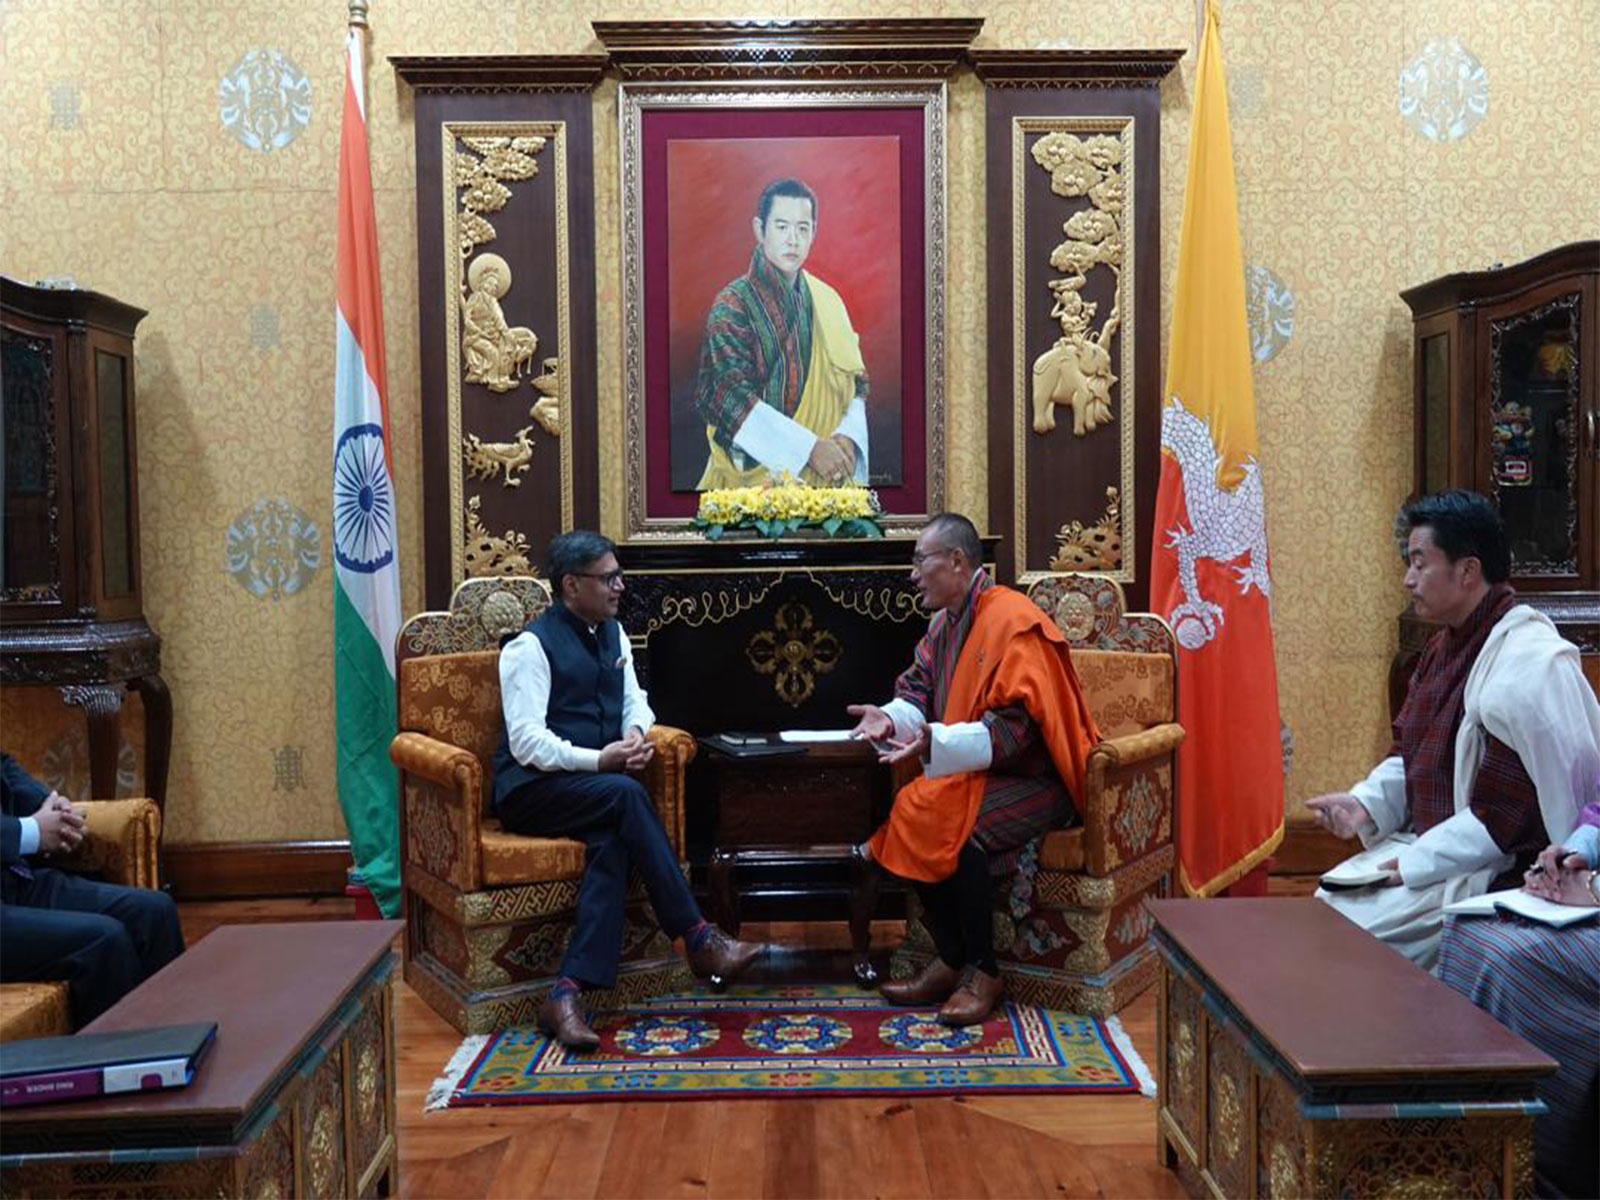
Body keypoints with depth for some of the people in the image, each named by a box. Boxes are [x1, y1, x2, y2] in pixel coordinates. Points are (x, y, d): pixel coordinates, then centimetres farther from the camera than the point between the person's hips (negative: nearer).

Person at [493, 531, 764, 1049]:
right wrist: (597, 761, -25)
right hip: (533, 790, -6)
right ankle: (698, 939, -26)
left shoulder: (612, 632, 13)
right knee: (626, 794, -33)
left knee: (614, 840, -29)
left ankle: (567, 993, -31)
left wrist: (636, 731, -4)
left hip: (594, 784, 6)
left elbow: (633, 700, 20)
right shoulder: (531, 646, -10)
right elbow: (527, 742, -17)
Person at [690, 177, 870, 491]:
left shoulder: (827, 300, 13)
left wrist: (848, 435, -6)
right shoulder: (732, 305, -2)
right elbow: (731, 397, -11)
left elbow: (856, 381, 14)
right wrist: (809, 447, -18)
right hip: (760, 474, -4)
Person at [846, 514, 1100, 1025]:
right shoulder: (946, 621, 9)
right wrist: (891, 717, -10)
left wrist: (935, 742, -34)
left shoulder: (1014, 622, -18)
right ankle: (951, 959, -2)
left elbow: (1014, 728, -24)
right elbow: (919, 693, 13)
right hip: (973, 773, 8)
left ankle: (983, 972, -12)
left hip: (1032, 780, -8)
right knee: (909, 812, -13)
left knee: (956, 826, -31)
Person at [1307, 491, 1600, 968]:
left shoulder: (1529, 666, -21)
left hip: (1496, 871, -9)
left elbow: (1504, 813, -23)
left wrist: (1415, 862, -19)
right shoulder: (1443, 647, 10)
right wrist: (1365, 803, -2)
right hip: (1426, 845, 9)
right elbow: (1409, 754, 16)